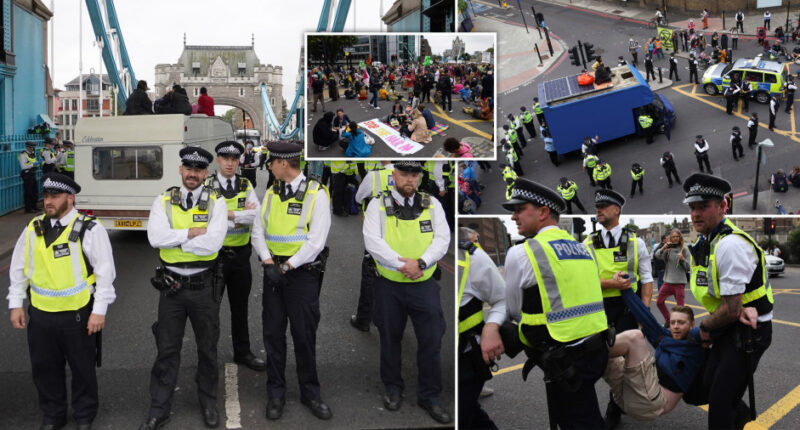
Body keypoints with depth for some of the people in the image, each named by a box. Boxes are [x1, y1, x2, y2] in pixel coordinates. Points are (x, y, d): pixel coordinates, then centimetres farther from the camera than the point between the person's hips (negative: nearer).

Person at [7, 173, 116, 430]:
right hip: (40, 314, 4)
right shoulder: (33, 229, 5)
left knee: (83, 369, 10)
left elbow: (105, 271, -9)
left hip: (78, 315, -4)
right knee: (44, 369, 15)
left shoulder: (89, 230, -9)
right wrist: (15, 304, 9)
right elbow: (18, 268, 13)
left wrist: (99, 310, -11)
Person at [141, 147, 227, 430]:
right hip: (171, 286, 1)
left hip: (204, 286, -1)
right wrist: (192, 232, -20)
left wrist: (175, 240, -15)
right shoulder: (163, 201, 0)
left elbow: (213, 243, -20)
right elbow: (155, 237, -17)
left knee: (207, 348, 15)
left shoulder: (216, 202, -4)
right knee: (167, 350, 9)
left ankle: (208, 402, 34)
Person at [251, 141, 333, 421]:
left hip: (303, 274, -4)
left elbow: (316, 241, -14)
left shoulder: (316, 194, -8)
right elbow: (257, 233, 6)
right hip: (273, 271, 5)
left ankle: (310, 394, 18)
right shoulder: (271, 193, 9)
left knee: (305, 336, 2)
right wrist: (268, 263, -10)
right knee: (273, 334, 7)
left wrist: (286, 267, -16)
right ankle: (275, 395, 18)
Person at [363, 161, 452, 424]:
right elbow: (372, 241, -13)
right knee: (390, 340, 12)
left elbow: (442, 239, -3)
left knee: (431, 341, 1)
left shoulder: (431, 204, 5)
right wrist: (402, 265, -21)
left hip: (424, 284, 1)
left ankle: (429, 396, 15)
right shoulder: (378, 205, -2)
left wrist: (420, 263, -19)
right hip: (389, 285, -1)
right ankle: (392, 389, 32)